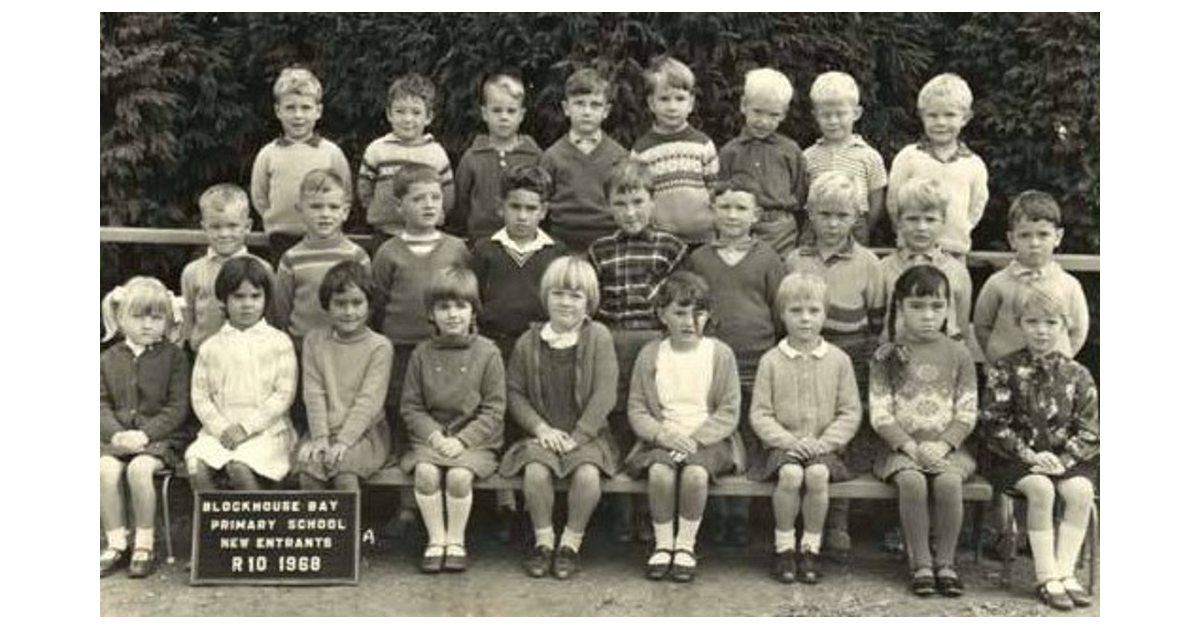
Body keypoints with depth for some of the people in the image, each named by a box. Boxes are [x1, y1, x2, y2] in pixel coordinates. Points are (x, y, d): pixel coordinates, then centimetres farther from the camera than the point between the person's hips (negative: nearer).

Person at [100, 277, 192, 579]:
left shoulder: (173, 356, 1)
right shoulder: (109, 359, 11)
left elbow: (177, 407, -5)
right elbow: (102, 405, 7)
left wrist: (145, 434, -17)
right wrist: (116, 434, -13)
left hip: (162, 437, -3)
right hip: (118, 437, 3)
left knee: (139, 468, -30)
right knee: (106, 469, -25)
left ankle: (144, 544, -13)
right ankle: (116, 543, -11)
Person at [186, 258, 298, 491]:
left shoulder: (279, 342, 4)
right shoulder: (210, 347, 12)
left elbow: (284, 394, -3)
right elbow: (200, 396, 8)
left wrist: (246, 426, -11)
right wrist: (221, 428, -9)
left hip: (266, 429, -3)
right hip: (220, 430, 3)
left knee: (239, 467, -31)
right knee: (195, 465, -25)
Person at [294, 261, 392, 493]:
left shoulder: (379, 346, -1)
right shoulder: (314, 341, 11)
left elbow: (369, 400, -9)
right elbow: (314, 393, 2)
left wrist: (343, 441, -20)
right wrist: (320, 436, -11)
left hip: (365, 433, -3)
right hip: (325, 429, 3)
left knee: (343, 466, -31)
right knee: (308, 464, -27)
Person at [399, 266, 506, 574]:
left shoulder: (487, 353, -1)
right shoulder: (422, 354, 6)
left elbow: (493, 410, -3)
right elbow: (410, 406, 6)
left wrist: (462, 440, -14)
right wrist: (433, 434, -11)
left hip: (475, 438, -2)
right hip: (430, 436, 2)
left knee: (459, 475, -29)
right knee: (425, 471, -27)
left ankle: (456, 540, -6)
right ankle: (436, 539, -9)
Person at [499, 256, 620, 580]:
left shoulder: (598, 337, -2)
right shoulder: (528, 342, 5)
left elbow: (604, 395, -8)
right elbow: (515, 393, 6)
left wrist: (577, 437, -15)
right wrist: (540, 427, -10)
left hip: (587, 434, -1)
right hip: (542, 435, 1)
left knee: (587, 472, -31)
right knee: (536, 470, -29)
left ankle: (571, 542, -8)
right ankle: (543, 540, -7)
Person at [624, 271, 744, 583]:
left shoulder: (720, 354, 2)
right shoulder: (650, 355, 6)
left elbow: (729, 413, -1)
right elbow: (636, 410, 4)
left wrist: (695, 439, -15)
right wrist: (663, 434, -14)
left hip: (708, 439, -1)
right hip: (662, 439, 1)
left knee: (695, 472, -32)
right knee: (660, 471, -30)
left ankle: (686, 544, -11)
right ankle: (662, 543, -11)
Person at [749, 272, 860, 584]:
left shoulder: (838, 360, 5)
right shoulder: (771, 361, 3)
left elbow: (851, 412, 4)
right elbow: (759, 414, 1)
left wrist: (824, 442, -10)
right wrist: (788, 440, -14)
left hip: (823, 446, 1)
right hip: (783, 445, 0)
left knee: (817, 474, -31)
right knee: (790, 474, -31)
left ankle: (810, 550, -13)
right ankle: (783, 548, -12)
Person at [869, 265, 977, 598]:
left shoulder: (958, 354, 7)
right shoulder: (886, 356, 4)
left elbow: (966, 413, 3)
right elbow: (880, 415, -2)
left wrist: (941, 446, -12)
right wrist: (911, 447, -15)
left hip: (947, 446, 1)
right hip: (900, 446, -1)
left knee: (948, 481, -30)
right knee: (912, 481, -31)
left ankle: (945, 562, -13)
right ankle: (920, 562, -16)